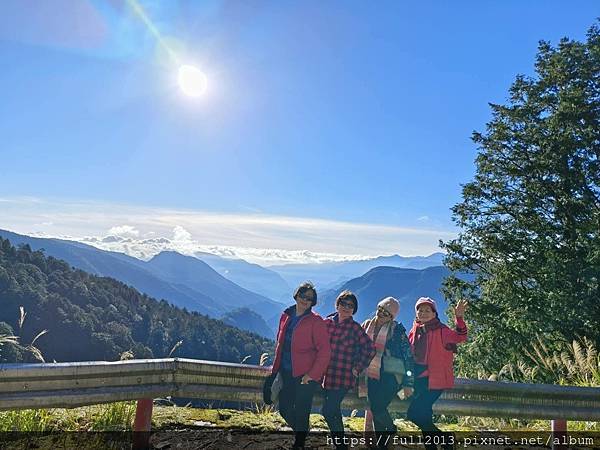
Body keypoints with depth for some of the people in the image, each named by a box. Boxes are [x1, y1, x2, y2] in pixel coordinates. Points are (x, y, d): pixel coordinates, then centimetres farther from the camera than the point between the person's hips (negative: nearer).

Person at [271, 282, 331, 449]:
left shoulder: (316, 321, -12)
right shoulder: (286, 317, 6)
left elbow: (324, 351, -14)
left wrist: (312, 374, -18)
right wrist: (276, 368, 14)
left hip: (305, 375, -6)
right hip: (286, 372, 6)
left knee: (301, 412, 3)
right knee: (284, 409, 14)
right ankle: (303, 429, 42)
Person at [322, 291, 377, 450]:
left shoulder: (355, 328, -4)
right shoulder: (327, 323, 5)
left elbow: (370, 349, -3)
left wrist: (357, 368, -3)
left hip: (343, 378, -4)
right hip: (326, 375, 4)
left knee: (328, 411, -10)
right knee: (333, 410, 14)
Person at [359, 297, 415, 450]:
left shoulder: (397, 330, -4)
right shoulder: (367, 326, 8)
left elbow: (408, 357, -3)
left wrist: (408, 383, -6)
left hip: (391, 376, -4)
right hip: (372, 377, 5)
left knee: (378, 408, -15)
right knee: (374, 410, 4)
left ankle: (390, 428, 15)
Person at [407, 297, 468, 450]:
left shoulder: (440, 330, -4)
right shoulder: (414, 331, 12)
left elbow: (459, 336, -21)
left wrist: (459, 318, -36)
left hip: (434, 378, -6)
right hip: (418, 378, 6)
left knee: (414, 413, -12)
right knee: (423, 414, 9)